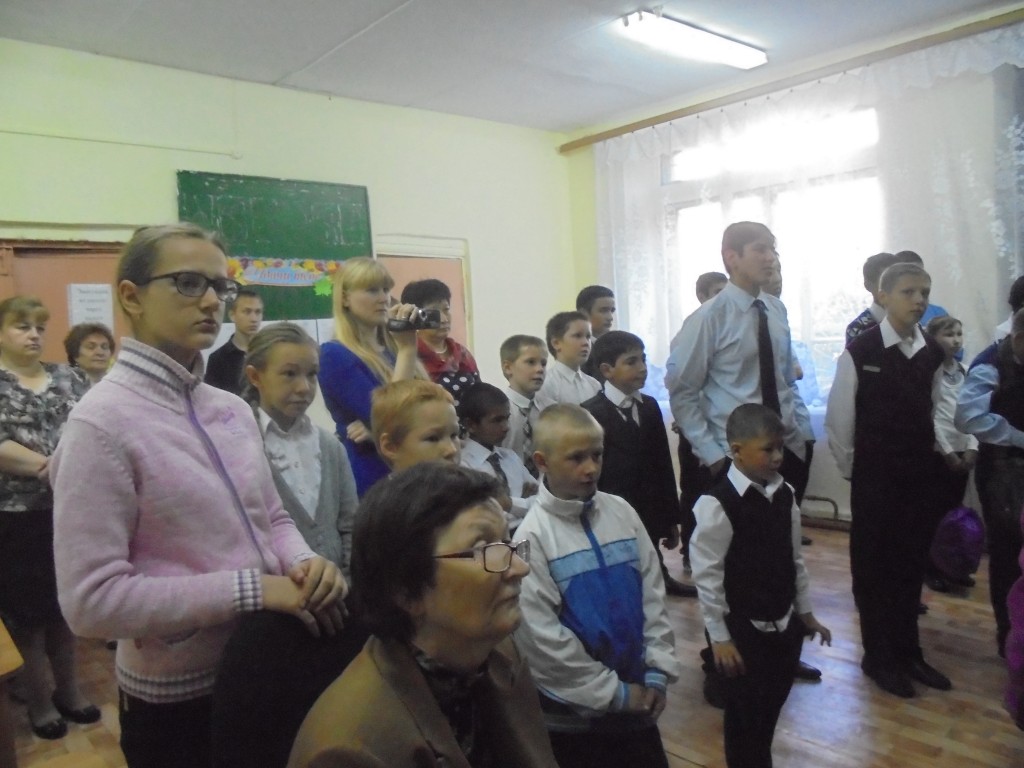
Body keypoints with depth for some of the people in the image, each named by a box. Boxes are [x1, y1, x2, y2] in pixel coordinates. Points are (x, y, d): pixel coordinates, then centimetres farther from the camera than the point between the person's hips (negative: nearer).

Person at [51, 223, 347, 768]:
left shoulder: (234, 411, 2)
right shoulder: (101, 423, -18)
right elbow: (91, 601, -22)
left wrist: (305, 565, -11)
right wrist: (251, 590, -24)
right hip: (180, 700, -6)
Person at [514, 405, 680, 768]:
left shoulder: (621, 512, -2)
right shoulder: (533, 536, -17)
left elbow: (653, 593, 4)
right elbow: (542, 636, -16)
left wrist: (657, 671, -1)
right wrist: (613, 692, -10)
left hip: (637, 698, 4)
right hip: (574, 710, -4)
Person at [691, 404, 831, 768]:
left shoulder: (785, 494, -2)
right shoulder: (718, 504, -22)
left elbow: (795, 558, 9)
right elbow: (706, 576, -17)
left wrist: (805, 612, 14)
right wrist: (719, 636, -13)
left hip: (784, 624, 6)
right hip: (743, 630, -6)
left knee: (771, 709, 19)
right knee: (746, 716, 10)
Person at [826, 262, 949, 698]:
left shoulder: (933, 353, 3)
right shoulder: (860, 351, -11)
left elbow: (937, 409, 10)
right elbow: (838, 419, -7)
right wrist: (851, 467, -2)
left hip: (923, 476, 4)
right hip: (875, 478, -4)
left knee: (911, 565, 15)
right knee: (873, 566, 9)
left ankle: (908, 652, 33)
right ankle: (879, 657, 26)